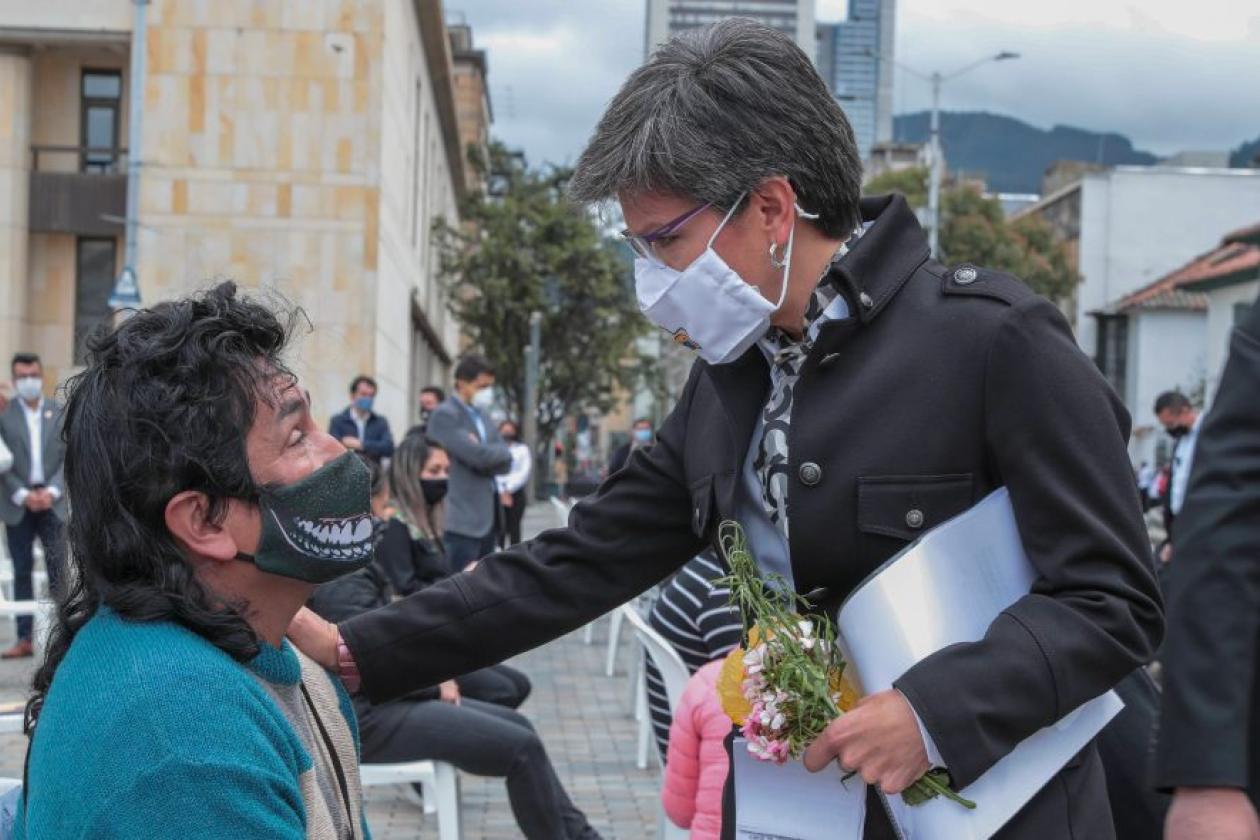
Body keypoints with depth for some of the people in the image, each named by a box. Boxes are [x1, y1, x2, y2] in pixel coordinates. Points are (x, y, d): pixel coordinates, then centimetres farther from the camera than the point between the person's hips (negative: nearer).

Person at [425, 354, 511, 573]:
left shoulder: (481, 417, 18)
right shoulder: (445, 415, -9)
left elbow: (505, 463, 11)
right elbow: (478, 456, -20)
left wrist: (486, 453, -8)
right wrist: (502, 451, -1)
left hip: (486, 519, 8)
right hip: (461, 521, -8)